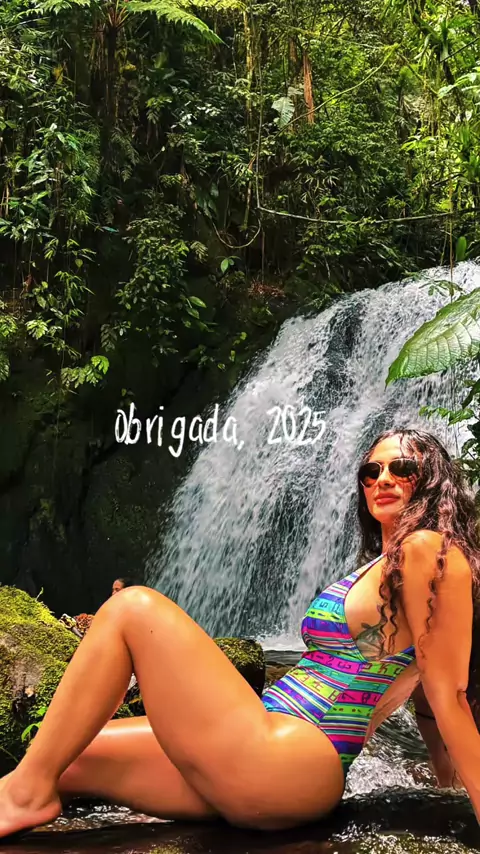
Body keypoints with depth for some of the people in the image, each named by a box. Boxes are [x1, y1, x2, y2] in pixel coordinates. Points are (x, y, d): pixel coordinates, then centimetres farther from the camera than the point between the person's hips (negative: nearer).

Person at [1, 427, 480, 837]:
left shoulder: (427, 550, -6)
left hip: (286, 768, -9)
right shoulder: (383, 566, 22)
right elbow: (425, 698, 24)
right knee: (63, 759, 4)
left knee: (133, 607, -9)